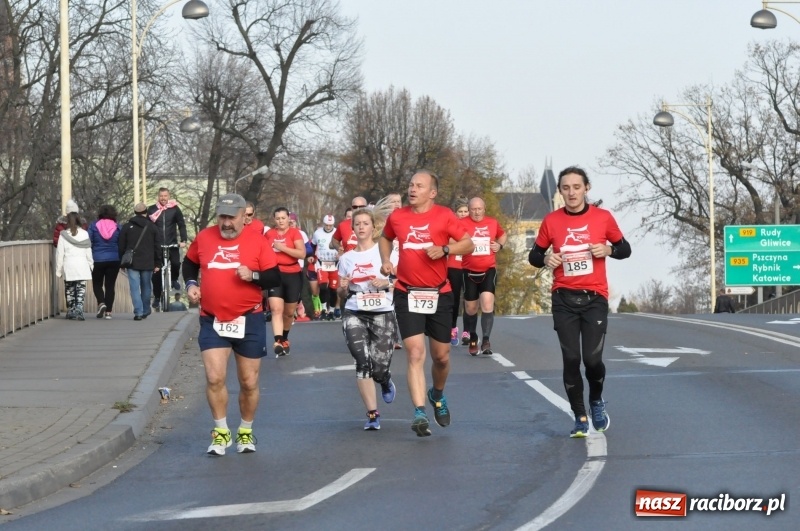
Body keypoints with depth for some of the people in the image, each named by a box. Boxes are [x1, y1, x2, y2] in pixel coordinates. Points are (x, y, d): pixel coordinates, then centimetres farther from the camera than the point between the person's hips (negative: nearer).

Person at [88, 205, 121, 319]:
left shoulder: (94, 226, -2)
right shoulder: (117, 227, 1)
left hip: (97, 260, -1)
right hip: (114, 260, 1)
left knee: (97, 284, 13)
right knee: (110, 285, 6)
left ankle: (101, 303, -12)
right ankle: (108, 311, 2)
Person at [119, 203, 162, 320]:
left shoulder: (126, 227, 2)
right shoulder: (152, 227, 4)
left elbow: (121, 246, 4)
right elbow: (157, 247, 5)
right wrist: (157, 264, 10)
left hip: (132, 263, -1)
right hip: (148, 263, 1)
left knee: (135, 288, -4)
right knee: (146, 287, 14)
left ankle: (138, 312, -14)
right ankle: (145, 312, 22)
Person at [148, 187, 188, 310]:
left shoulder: (175, 209, 0)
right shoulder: (152, 210, 1)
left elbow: (181, 225, 0)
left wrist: (183, 240, -11)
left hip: (172, 244, -1)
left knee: (176, 263, -20)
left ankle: (174, 279, 14)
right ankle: (157, 297, 13)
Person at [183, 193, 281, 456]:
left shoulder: (257, 241, -6)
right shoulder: (204, 238, 2)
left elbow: (275, 278, -5)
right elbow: (189, 264, 20)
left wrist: (253, 276, -23)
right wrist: (191, 284, 1)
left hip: (248, 321, -1)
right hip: (212, 321, 1)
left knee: (249, 382, 7)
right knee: (214, 378, -10)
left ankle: (246, 432, 27)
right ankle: (221, 432, 7)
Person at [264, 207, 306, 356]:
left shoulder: (295, 233, -3)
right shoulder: (268, 234, 6)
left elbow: (302, 253, -14)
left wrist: (283, 247, -19)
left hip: (293, 275, -1)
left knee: (289, 312, 12)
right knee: (276, 309, -17)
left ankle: (284, 338, 36)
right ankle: (278, 342, -28)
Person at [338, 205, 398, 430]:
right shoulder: (346, 258, 10)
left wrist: (386, 284, -16)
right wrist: (343, 287, -5)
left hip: (382, 314, -2)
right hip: (354, 315, 2)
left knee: (379, 367, -7)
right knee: (363, 361, -15)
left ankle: (385, 382, 32)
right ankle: (372, 413, -9)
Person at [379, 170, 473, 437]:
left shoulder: (444, 216, -4)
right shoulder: (397, 217, 4)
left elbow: (468, 244, -3)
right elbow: (385, 238, 24)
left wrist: (444, 249, -19)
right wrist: (385, 260, 6)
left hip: (439, 294, 0)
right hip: (407, 294, 0)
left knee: (441, 356, 11)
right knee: (415, 353, -14)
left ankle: (437, 395, 41)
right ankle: (420, 412, -19)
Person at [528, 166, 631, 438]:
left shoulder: (603, 217, -1)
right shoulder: (551, 221, 1)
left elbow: (625, 249, 9)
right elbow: (534, 255, 10)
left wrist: (609, 250, -12)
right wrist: (545, 259, -12)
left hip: (595, 298, -1)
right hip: (564, 299, 1)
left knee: (593, 359, -8)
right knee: (571, 359, -2)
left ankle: (596, 401, 24)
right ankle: (580, 418, 13)